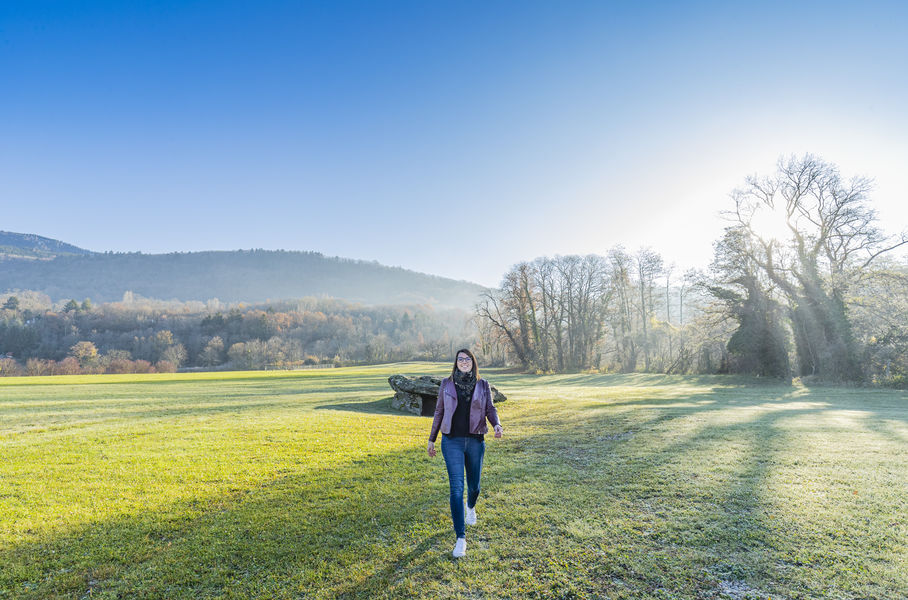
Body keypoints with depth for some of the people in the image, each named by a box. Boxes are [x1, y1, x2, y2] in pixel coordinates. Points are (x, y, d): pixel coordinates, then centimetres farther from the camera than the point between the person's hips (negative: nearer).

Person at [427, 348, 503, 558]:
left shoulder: (483, 385, 0)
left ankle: (471, 507, 53)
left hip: (475, 441, 1)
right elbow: (439, 412, 7)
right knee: (456, 488, -8)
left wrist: (497, 425, -17)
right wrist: (431, 439, 9)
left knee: (473, 484, 17)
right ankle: (461, 538, -2)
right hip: (452, 442, -1)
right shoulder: (446, 384, 0)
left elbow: (490, 410, 5)